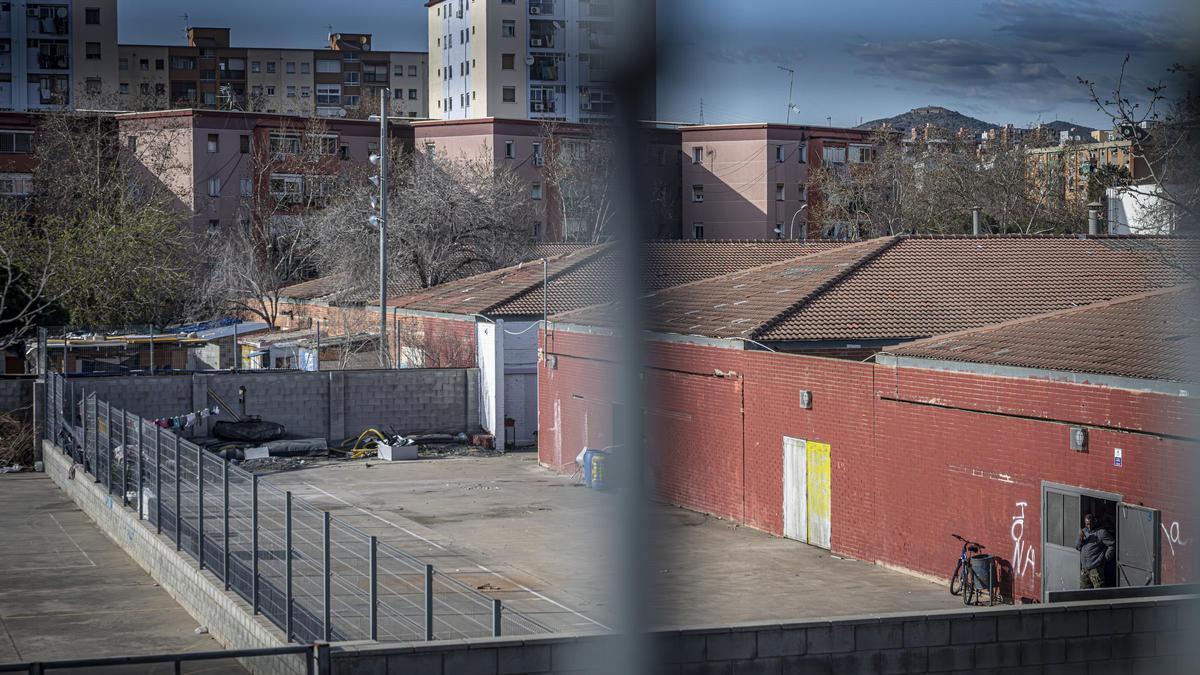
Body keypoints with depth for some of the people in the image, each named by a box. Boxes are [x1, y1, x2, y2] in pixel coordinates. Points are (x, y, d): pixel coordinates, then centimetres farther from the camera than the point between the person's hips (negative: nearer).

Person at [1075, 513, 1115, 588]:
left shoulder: (1101, 532, -6)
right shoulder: (1084, 531, 15)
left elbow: (1112, 545, -8)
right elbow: (1077, 547, 16)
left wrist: (1105, 558, -9)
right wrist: (1081, 539, -4)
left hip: (1096, 568, -7)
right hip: (1084, 568, 7)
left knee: (1098, 589, -9)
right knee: (1083, 589, 10)